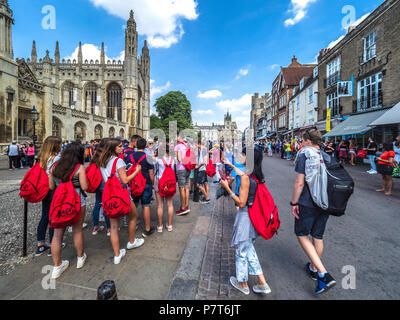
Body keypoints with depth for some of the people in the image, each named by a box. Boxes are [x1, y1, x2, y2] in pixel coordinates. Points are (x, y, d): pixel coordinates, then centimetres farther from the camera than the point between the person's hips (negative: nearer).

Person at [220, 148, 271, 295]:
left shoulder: (245, 178, -24)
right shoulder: (256, 175, 2)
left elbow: (241, 203, -24)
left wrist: (227, 188, -18)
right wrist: (230, 165, 35)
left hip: (245, 216, -8)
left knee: (241, 251, 15)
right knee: (249, 249, 25)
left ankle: (243, 284, 37)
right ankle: (262, 283, 34)